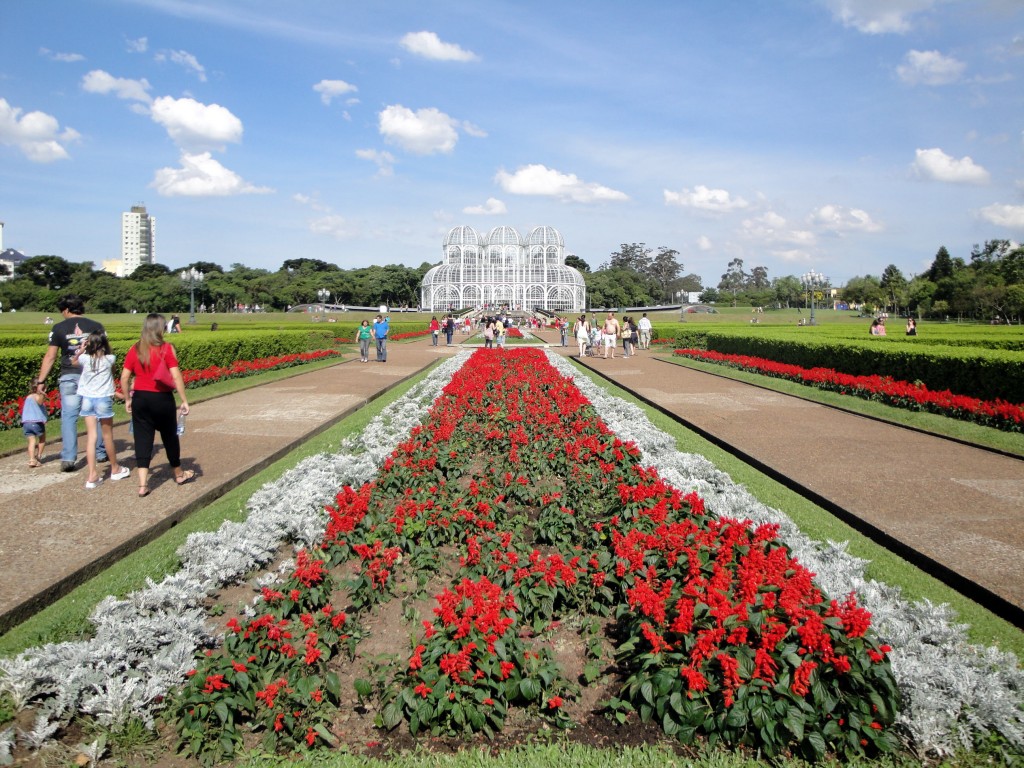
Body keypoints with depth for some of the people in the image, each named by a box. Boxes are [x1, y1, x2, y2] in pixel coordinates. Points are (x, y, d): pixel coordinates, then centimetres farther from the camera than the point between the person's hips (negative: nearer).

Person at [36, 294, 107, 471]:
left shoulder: (58, 328, 2)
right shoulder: (96, 326, 4)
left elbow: (50, 357, 0)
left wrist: (40, 381, 5)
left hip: (69, 377, -1)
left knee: (69, 417, 1)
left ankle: (68, 459, -5)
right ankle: (101, 453, 20)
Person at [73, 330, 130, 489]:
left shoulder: (85, 359, -4)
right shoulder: (109, 359, -5)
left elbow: (74, 362, 19)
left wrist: (80, 350, 7)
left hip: (87, 399, 2)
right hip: (103, 399, -1)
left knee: (91, 436, 1)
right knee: (107, 436, 11)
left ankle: (92, 475, -4)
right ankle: (115, 469, 28)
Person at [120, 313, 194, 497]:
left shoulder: (135, 349, 1)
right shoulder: (166, 349, -9)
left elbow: (124, 377, 1)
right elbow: (176, 376, -16)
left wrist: (127, 399, 12)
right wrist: (184, 401, -12)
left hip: (140, 399, 3)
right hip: (162, 399, -3)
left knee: (142, 440, 6)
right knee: (169, 436, 16)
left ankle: (143, 485, 0)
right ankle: (179, 474, 34)